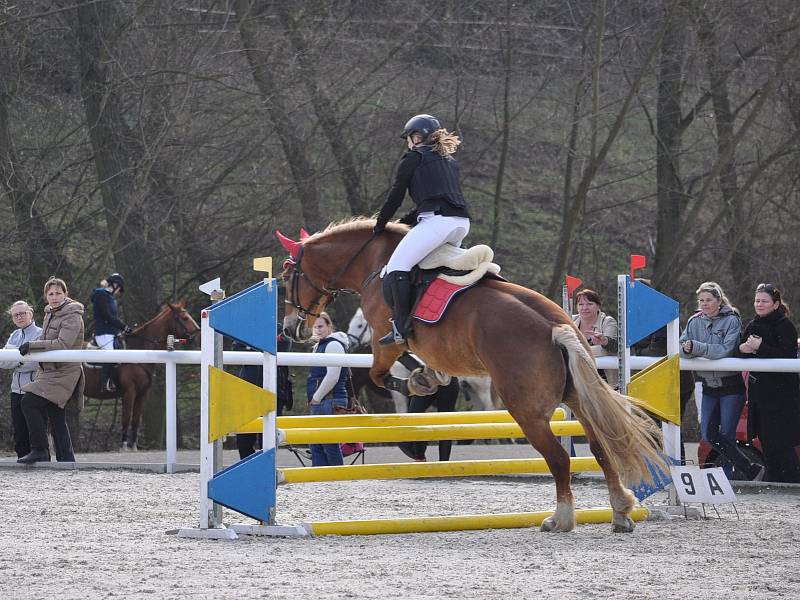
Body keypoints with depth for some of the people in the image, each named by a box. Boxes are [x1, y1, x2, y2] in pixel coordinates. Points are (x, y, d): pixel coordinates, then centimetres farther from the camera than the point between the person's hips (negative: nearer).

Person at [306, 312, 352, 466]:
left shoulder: (333, 345, -10)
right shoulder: (319, 346, 21)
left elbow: (332, 377, -18)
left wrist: (316, 397, -12)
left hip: (330, 401, -10)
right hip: (318, 403, 10)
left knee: (330, 444, -8)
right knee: (315, 445, 9)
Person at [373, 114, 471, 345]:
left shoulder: (413, 157, 9)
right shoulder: (450, 161, 30)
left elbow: (396, 195, 10)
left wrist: (380, 224, 23)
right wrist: (406, 221, 32)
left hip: (437, 221, -8)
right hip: (462, 224, 8)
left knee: (397, 266, -14)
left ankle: (401, 326, -24)